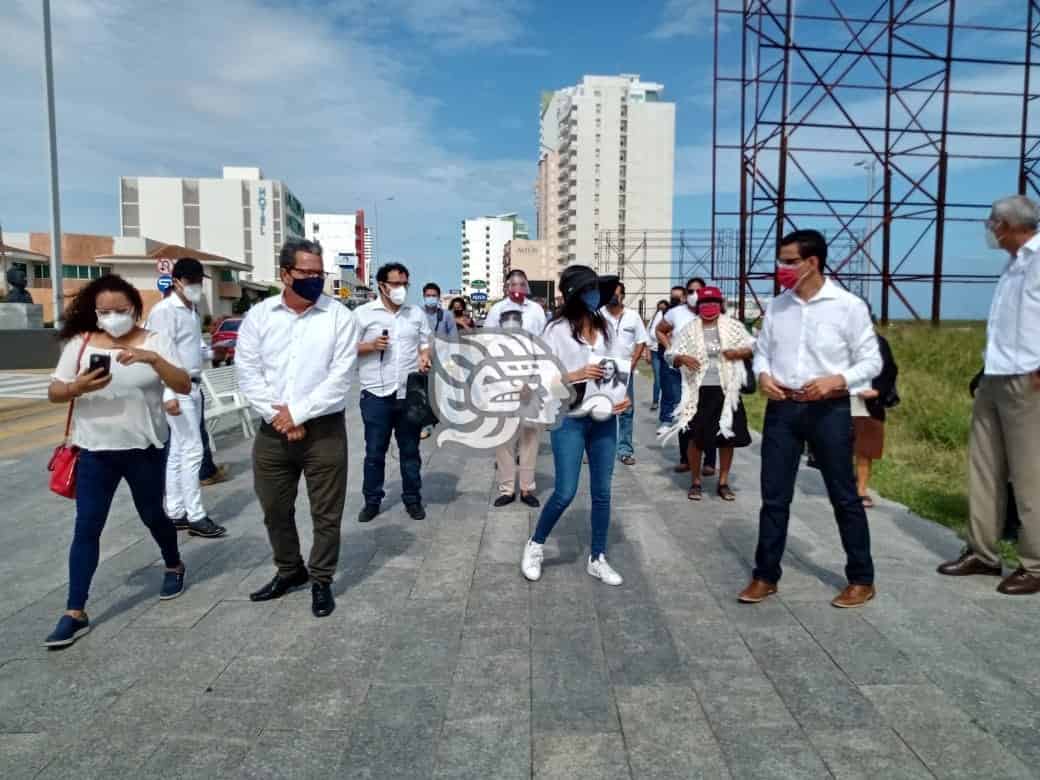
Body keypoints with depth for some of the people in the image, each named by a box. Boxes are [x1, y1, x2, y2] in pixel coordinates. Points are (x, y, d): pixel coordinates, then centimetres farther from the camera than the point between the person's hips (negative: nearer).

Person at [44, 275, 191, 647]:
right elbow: (54, 393, 2)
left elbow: (184, 386, -14)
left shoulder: (155, 341, -4)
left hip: (144, 449, -1)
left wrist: (153, 359, -30)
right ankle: (75, 613, 7)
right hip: (95, 451, 1)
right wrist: (78, 387, -21)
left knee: (152, 515, 14)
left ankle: (174, 567, 42)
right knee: (86, 527, 1)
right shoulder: (80, 343, 0)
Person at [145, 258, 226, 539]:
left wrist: (212, 352, 1)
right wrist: (168, 394, -25)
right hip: (177, 389, -9)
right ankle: (195, 517, 0)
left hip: (193, 386, 9)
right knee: (192, 450, -7)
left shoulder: (192, 310, 15)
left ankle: (176, 513, 19)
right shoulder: (165, 310, -13)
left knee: (178, 451, 12)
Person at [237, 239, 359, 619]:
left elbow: (339, 378, -10)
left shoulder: (340, 316, -5)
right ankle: (290, 570, 37)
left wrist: (297, 413, -12)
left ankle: (321, 580, 24)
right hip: (272, 430, 3)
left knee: (326, 512, 5)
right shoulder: (259, 315, 3)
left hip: (324, 429, -3)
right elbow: (247, 371, -1)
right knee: (275, 509, 16)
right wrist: (277, 417, -10)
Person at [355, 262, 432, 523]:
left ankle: (413, 499, 24)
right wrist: (371, 346, -16)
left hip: (410, 393, 3)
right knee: (374, 452, 7)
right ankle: (372, 501, 20)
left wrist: (425, 359, -7)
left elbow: (426, 343, 14)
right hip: (376, 394, -2)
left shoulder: (417, 313, 9)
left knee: (410, 450, 12)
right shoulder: (363, 313, -1)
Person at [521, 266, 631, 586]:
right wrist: (576, 374, -22)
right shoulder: (557, 330, -10)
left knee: (602, 491, 9)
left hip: (604, 419, 5)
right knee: (565, 492, -3)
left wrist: (624, 396, 0)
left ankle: (597, 559, 24)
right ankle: (535, 545, 22)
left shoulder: (604, 327, 7)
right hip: (569, 420, -5)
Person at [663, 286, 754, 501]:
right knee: (695, 437, 0)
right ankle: (696, 482, 17)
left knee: (727, 436, 6)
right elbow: (672, 356, 3)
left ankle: (723, 482, 22)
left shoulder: (733, 326, 4)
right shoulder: (689, 330, 3)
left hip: (726, 390, 1)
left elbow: (752, 347, 9)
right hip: (698, 391, -1)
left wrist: (738, 352, -12)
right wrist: (682, 358, -19)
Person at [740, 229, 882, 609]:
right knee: (774, 497, 7)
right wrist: (762, 375, -7)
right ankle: (765, 576, 20)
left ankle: (861, 579, 24)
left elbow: (871, 361, -3)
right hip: (781, 409, 4)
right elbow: (761, 350, 14)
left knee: (844, 497, 8)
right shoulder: (776, 306, 7)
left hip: (829, 411, -3)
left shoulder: (849, 306, -6)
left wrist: (836, 381, -19)